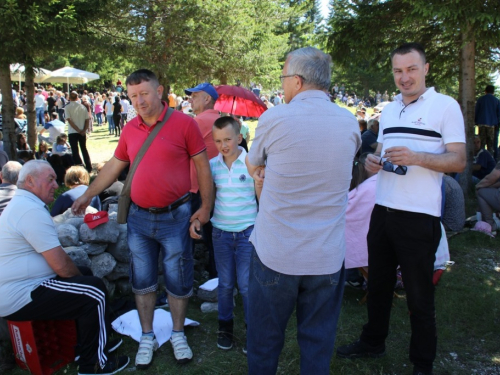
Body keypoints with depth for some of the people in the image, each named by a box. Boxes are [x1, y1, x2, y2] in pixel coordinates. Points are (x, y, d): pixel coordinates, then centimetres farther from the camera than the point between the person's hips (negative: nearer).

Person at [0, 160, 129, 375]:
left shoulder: (19, 205, 14)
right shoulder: (31, 210, -22)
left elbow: (54, 258, 17)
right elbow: (61, 265, -23)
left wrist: (80, 276, 9)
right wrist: (81, 276, -3)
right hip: (18, 299, -11)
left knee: (86, 283, 19)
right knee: (95, 291, -12)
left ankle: (88, 345, 28)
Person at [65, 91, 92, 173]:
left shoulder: (67, 107, -6)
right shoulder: (82, 107, 4)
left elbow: (69, 120, -14)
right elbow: (87, 119, 0)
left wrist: (78, 130, -13)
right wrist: (84, 130, -5)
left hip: (72, 132, -3)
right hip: (82, 132, 3)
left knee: (75, 151, 1)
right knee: (84, 149, 14)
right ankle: (89, 168, 15)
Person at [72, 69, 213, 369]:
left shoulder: (184, 124, -10)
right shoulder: (130, 129, 4)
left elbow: (203, 166, -5)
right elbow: (114, 166, 15)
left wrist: (206, 207, -8)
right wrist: (88, 195, 15)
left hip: (175, 217, -4)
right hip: (139, 218, 4)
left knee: (178, 280, 9)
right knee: (143, 281, 13)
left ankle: (178, 334, 30)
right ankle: (147, 337, 30)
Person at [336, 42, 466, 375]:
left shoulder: (445, 105, -5)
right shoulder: (389, 109, 14)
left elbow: (458, 161, -10)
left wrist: (417, 157, -25)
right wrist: (373, 161, -1)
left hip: (419, 217, -6)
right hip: (383, 211, 6)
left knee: (419, 296, 6)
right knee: (378, 284, 18)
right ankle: (373, 342, 37)